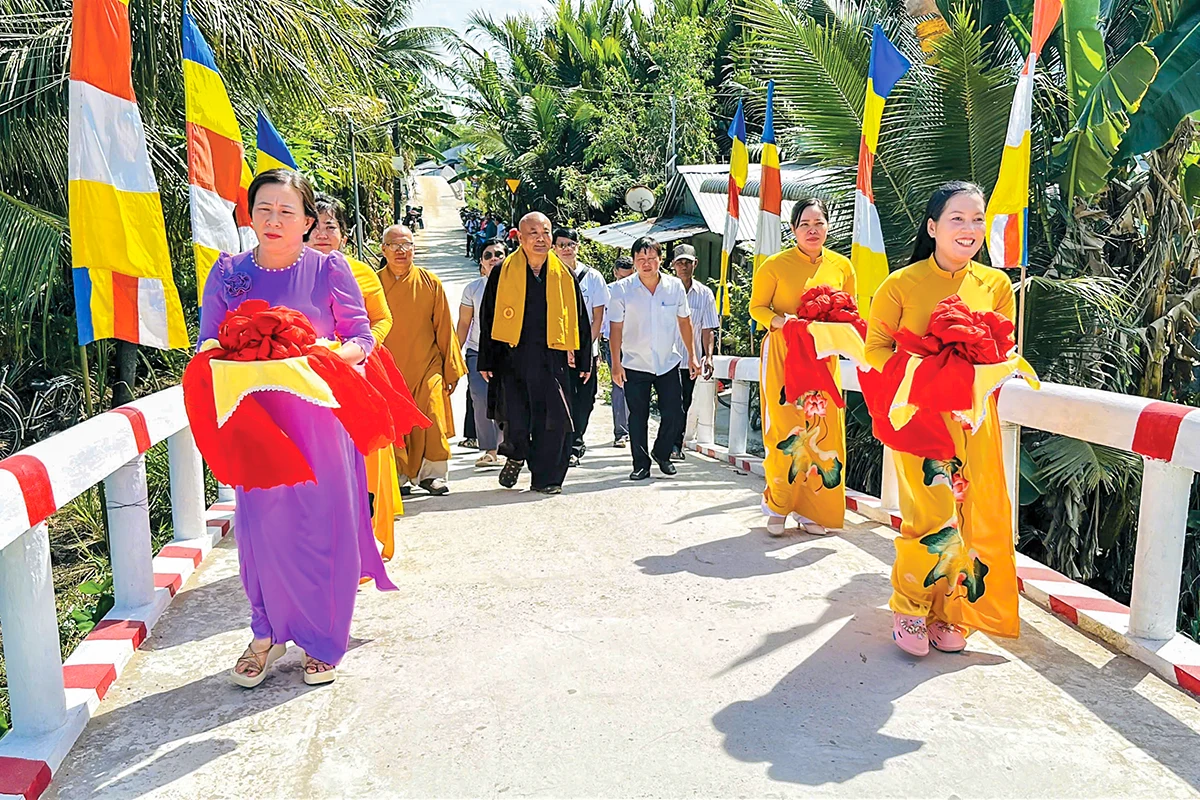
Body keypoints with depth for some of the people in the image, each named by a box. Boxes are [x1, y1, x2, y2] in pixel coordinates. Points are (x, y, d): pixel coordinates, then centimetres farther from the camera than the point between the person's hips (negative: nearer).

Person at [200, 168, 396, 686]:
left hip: (319, 415, -2)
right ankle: (268, 633, 25)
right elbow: (208, 343, 10)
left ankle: (324, 640, 19)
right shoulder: (228, 273, 7)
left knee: (324, 524, 1)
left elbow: (362, 337, -1)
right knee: (262, 525, 4)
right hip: (255, 419, 2)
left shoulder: (329, 269, 0)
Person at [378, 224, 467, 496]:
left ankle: (432, 474, 9)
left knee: (431, 422, -5)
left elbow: (444, 329, 6)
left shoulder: (430, 283, 4)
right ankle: (398, 476, 15)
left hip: (426, 368, 0)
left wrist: (451, 369, 6)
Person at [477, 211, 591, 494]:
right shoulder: (503, 274, 3)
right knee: (514, 422, -1)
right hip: (511, 357, -1)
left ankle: (546, 478, 11)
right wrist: (487, 362, 2)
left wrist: (582, 359, 9)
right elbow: (488, 320, 6)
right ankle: (515, 456, 30)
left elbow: (578, 320, 13)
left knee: (554, 421, -3)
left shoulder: (564, 275, 8)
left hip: (552, 359, 1)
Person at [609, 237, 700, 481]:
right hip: (635, 365, -1)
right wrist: (616, 363, -8)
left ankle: (662, 454, 27)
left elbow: (684, 321, 8)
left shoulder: (675, 286, -2)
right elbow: (616, 326, -4)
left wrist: (691, 356, 8)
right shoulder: (623, 289, -7)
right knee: (638, 417, 3)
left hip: (668, 362, 2)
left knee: (674, 415, 3)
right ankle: (641, 464, 16)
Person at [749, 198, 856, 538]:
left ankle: (812, 511, 14)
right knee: (785, 431, -5)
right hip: (783, 355, -3)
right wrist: (779, 321, -17)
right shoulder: (775, 265, -3)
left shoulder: (842, 266, 6)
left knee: (823, 431, 1)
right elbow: (757, 306, 2)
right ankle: (778, 507, 11)